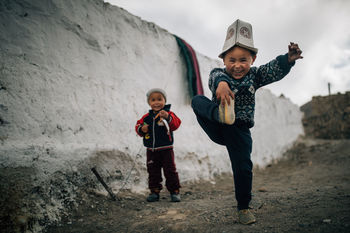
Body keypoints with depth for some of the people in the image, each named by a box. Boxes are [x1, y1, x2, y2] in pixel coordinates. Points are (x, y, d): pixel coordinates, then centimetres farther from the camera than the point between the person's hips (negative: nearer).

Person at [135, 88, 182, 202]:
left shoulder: (168, 114, -5)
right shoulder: (146, 117, 7)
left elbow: (176, 124, -20)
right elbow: (138, 125, 12)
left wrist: (167, 117, -38)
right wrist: (141, 129, -11)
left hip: (166, 149, -3)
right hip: (151, 150, 4)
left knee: (170, 170, 1)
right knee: (153, 172, 10)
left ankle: (174, 191, 12)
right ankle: (154, 191, 21)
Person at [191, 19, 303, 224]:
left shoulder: (254, 75, 1)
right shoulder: (218, 73, -6)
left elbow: (274, 70, -18)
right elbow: (216, 76, -32)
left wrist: (289, 59, -41)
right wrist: (221, 82, -58)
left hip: (239, 131, 1)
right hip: (217, 128, -1)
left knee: (243, 167, -4)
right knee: (198, 100, -21)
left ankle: (244, 208, 19)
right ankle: (222, 114, -52)